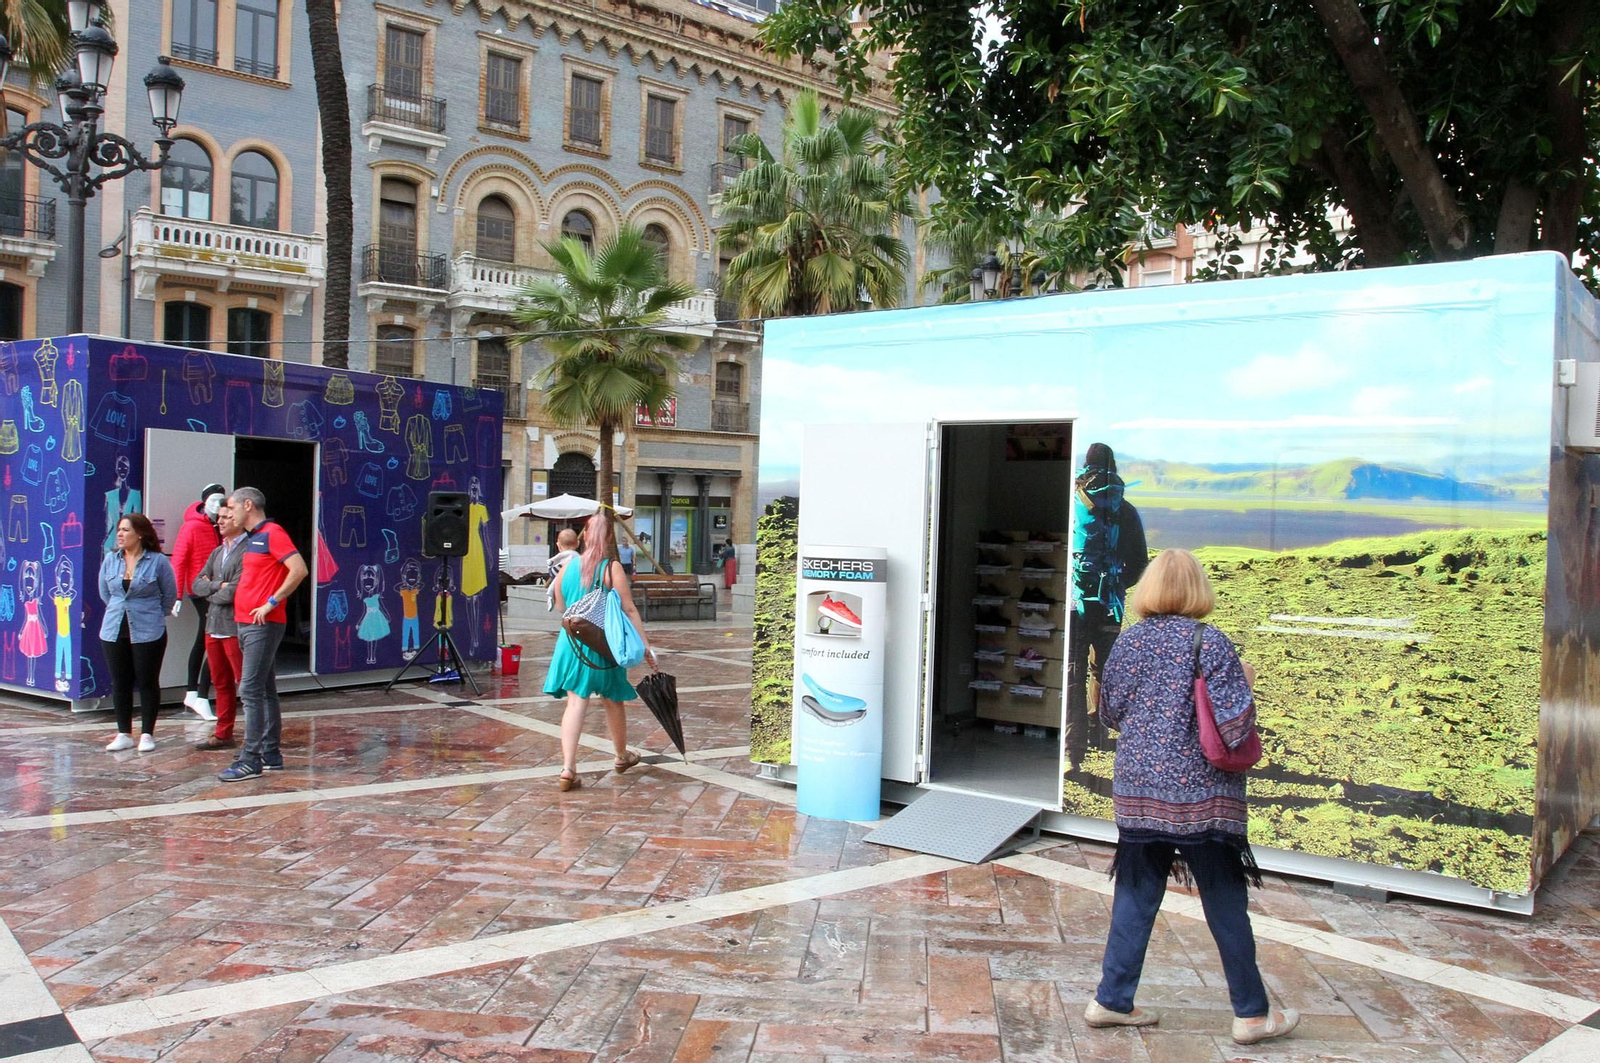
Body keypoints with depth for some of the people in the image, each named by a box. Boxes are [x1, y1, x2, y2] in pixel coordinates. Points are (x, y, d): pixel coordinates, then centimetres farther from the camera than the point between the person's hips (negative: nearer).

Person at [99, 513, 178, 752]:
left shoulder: (158, 561, -8)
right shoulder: (110, 559, 3)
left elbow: (170, 595, 2)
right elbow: (104, 592, 18)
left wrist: (152, 615, 6)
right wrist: (120, 609, 14)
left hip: (148, 633, -4)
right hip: (114, 632, 4)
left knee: (147, 682, 3)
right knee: (120, 684, 8)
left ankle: (147, 734, 11)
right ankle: (124, 734, 18)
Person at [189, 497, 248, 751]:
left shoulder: (248, 551, -11)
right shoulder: (217, 552, 17)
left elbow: (236, 590, -19)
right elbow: (197, 584, 11)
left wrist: (211, 593, -1)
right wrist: (218, 586, -8)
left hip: (236, 626, -8)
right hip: (213, 625, 8)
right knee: (221, 683, 14)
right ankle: (223, 734, 22)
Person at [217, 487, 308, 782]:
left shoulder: (272, 533, -11)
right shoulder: (251, 538, 18)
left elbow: (299, 570, -22)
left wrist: (272, 602, -20)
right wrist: (220, 587, 14)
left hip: (263, 624, -10)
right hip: (247, 623, 10)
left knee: (251, 691, -11)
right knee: (265, 690, 12)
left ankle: (250, 760, -9)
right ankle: (271, 755, 18)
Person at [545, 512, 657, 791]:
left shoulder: (568, 565, 2)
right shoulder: (612, 568, -11)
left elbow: (560, 606, 13)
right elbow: (629, 609, -12)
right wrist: (645, 645, -9)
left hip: (572, 642, 3)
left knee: (576, 703, -1)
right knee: (613, 702, 16)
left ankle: (568, 768, -14)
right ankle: (622, 756, 35)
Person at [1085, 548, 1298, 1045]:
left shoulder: (1128, 642, 0)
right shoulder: (1211, 643, -13)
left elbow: (1110, 713, 11)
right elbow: (1234, 729, -16)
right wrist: (1246, 683, 0)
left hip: (1137, 793, 4)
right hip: (1201, 797, -4)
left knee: (1135, 898, 14)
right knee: (1226, 907, 10)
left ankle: (1111, 1000, 20)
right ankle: (1251, 1013, 23)